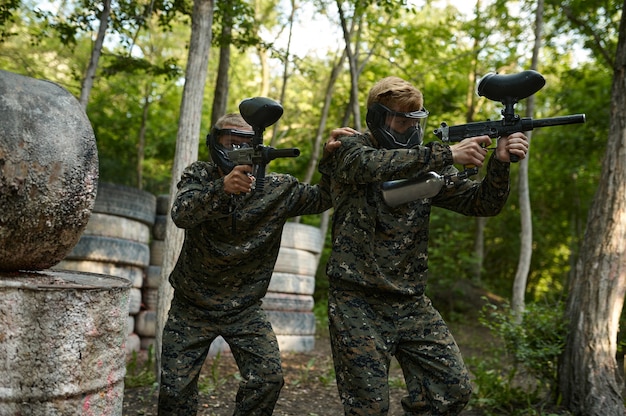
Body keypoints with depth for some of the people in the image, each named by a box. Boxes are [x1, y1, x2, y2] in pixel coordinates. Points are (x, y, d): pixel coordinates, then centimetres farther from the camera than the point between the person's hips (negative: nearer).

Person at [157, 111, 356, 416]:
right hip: (192, 307, 0)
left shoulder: (276, 188, -7)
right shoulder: (198, 176, -9)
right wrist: (221, 189, -48)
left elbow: (322, 198, -1)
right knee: (175, 388, 1)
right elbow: (181, 214, -28)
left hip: (244, 310, 1)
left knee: (267, 379, -11)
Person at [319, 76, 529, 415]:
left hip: (412, 305, 5)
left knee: (454, 388, 1)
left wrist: (500, 163, -16)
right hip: (358, 302, -5)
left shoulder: (427, 164, 10)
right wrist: (447, 154, -32)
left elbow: (482, 203, 3)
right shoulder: (349, 151, -3)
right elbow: (373, 165, -28)